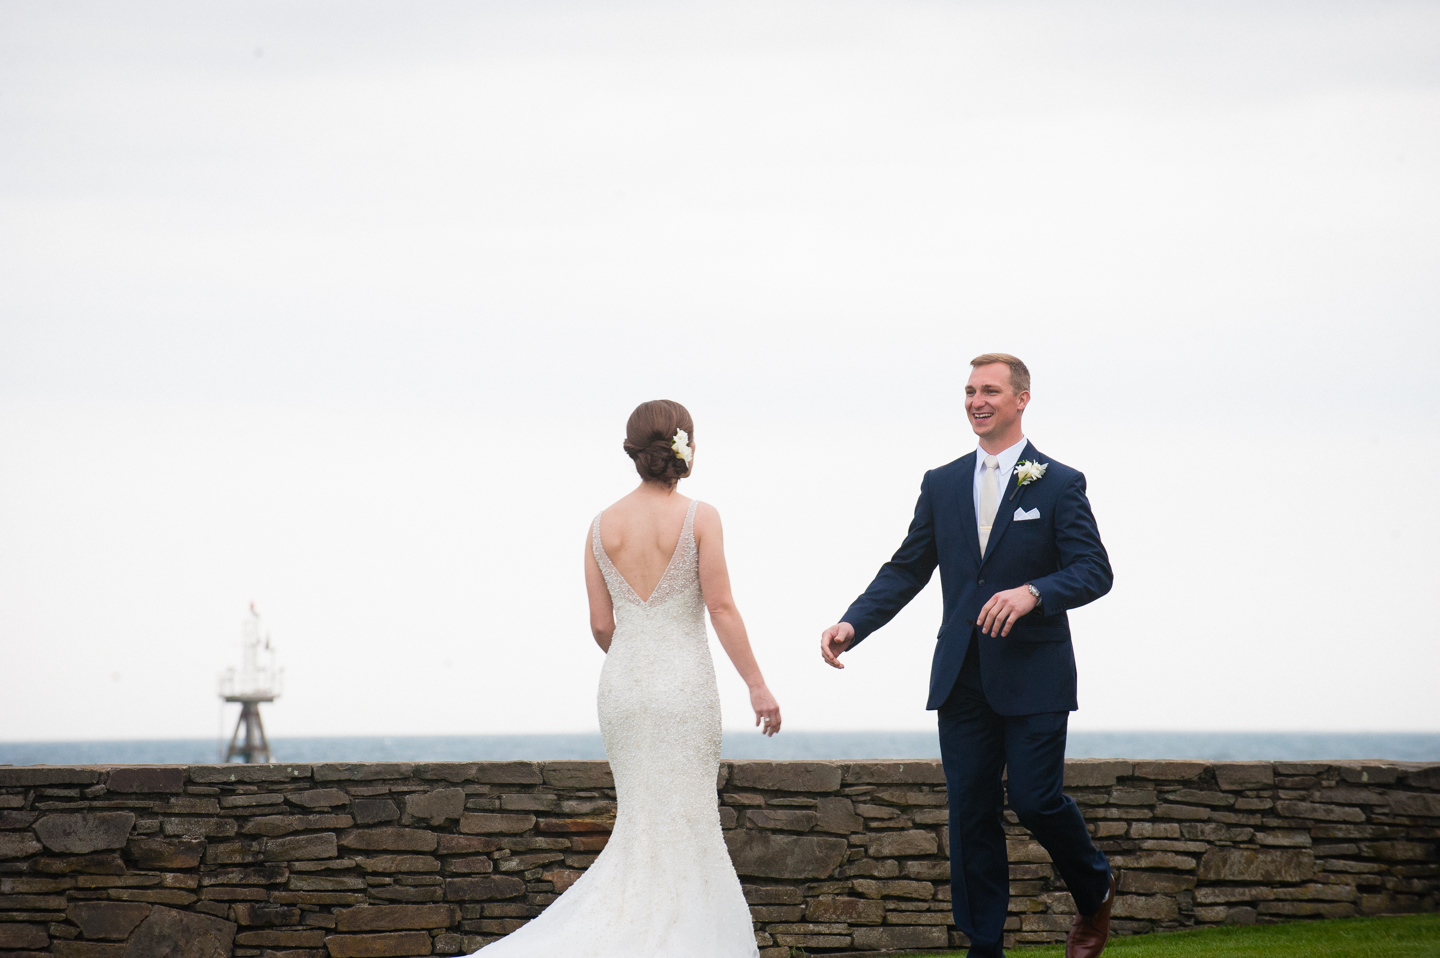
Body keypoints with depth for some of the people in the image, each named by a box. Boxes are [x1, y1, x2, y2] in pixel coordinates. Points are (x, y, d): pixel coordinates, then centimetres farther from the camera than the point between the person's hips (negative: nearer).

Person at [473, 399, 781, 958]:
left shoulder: (603, 525, 4)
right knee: (685, 824, 2)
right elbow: (721, 608, -10)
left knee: (642, 823, 13)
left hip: (622, 682, 4)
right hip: (684, 682, -4)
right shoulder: (699, 518, -7)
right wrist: (756, 685, -6)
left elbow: (601, 624, 6)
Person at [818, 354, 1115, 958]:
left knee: (1035, 799, -8)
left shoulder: (1059, 485, -1)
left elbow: (1094, 570, -9)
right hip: (963, 677, 4)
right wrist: (853, 624, -4)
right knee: (971, 815, 3)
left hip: (1033, 676, -4)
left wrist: (1033, 592, -27)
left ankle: (1095, 892, 22)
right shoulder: (942, 485, 11)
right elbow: (907, 569, 11)